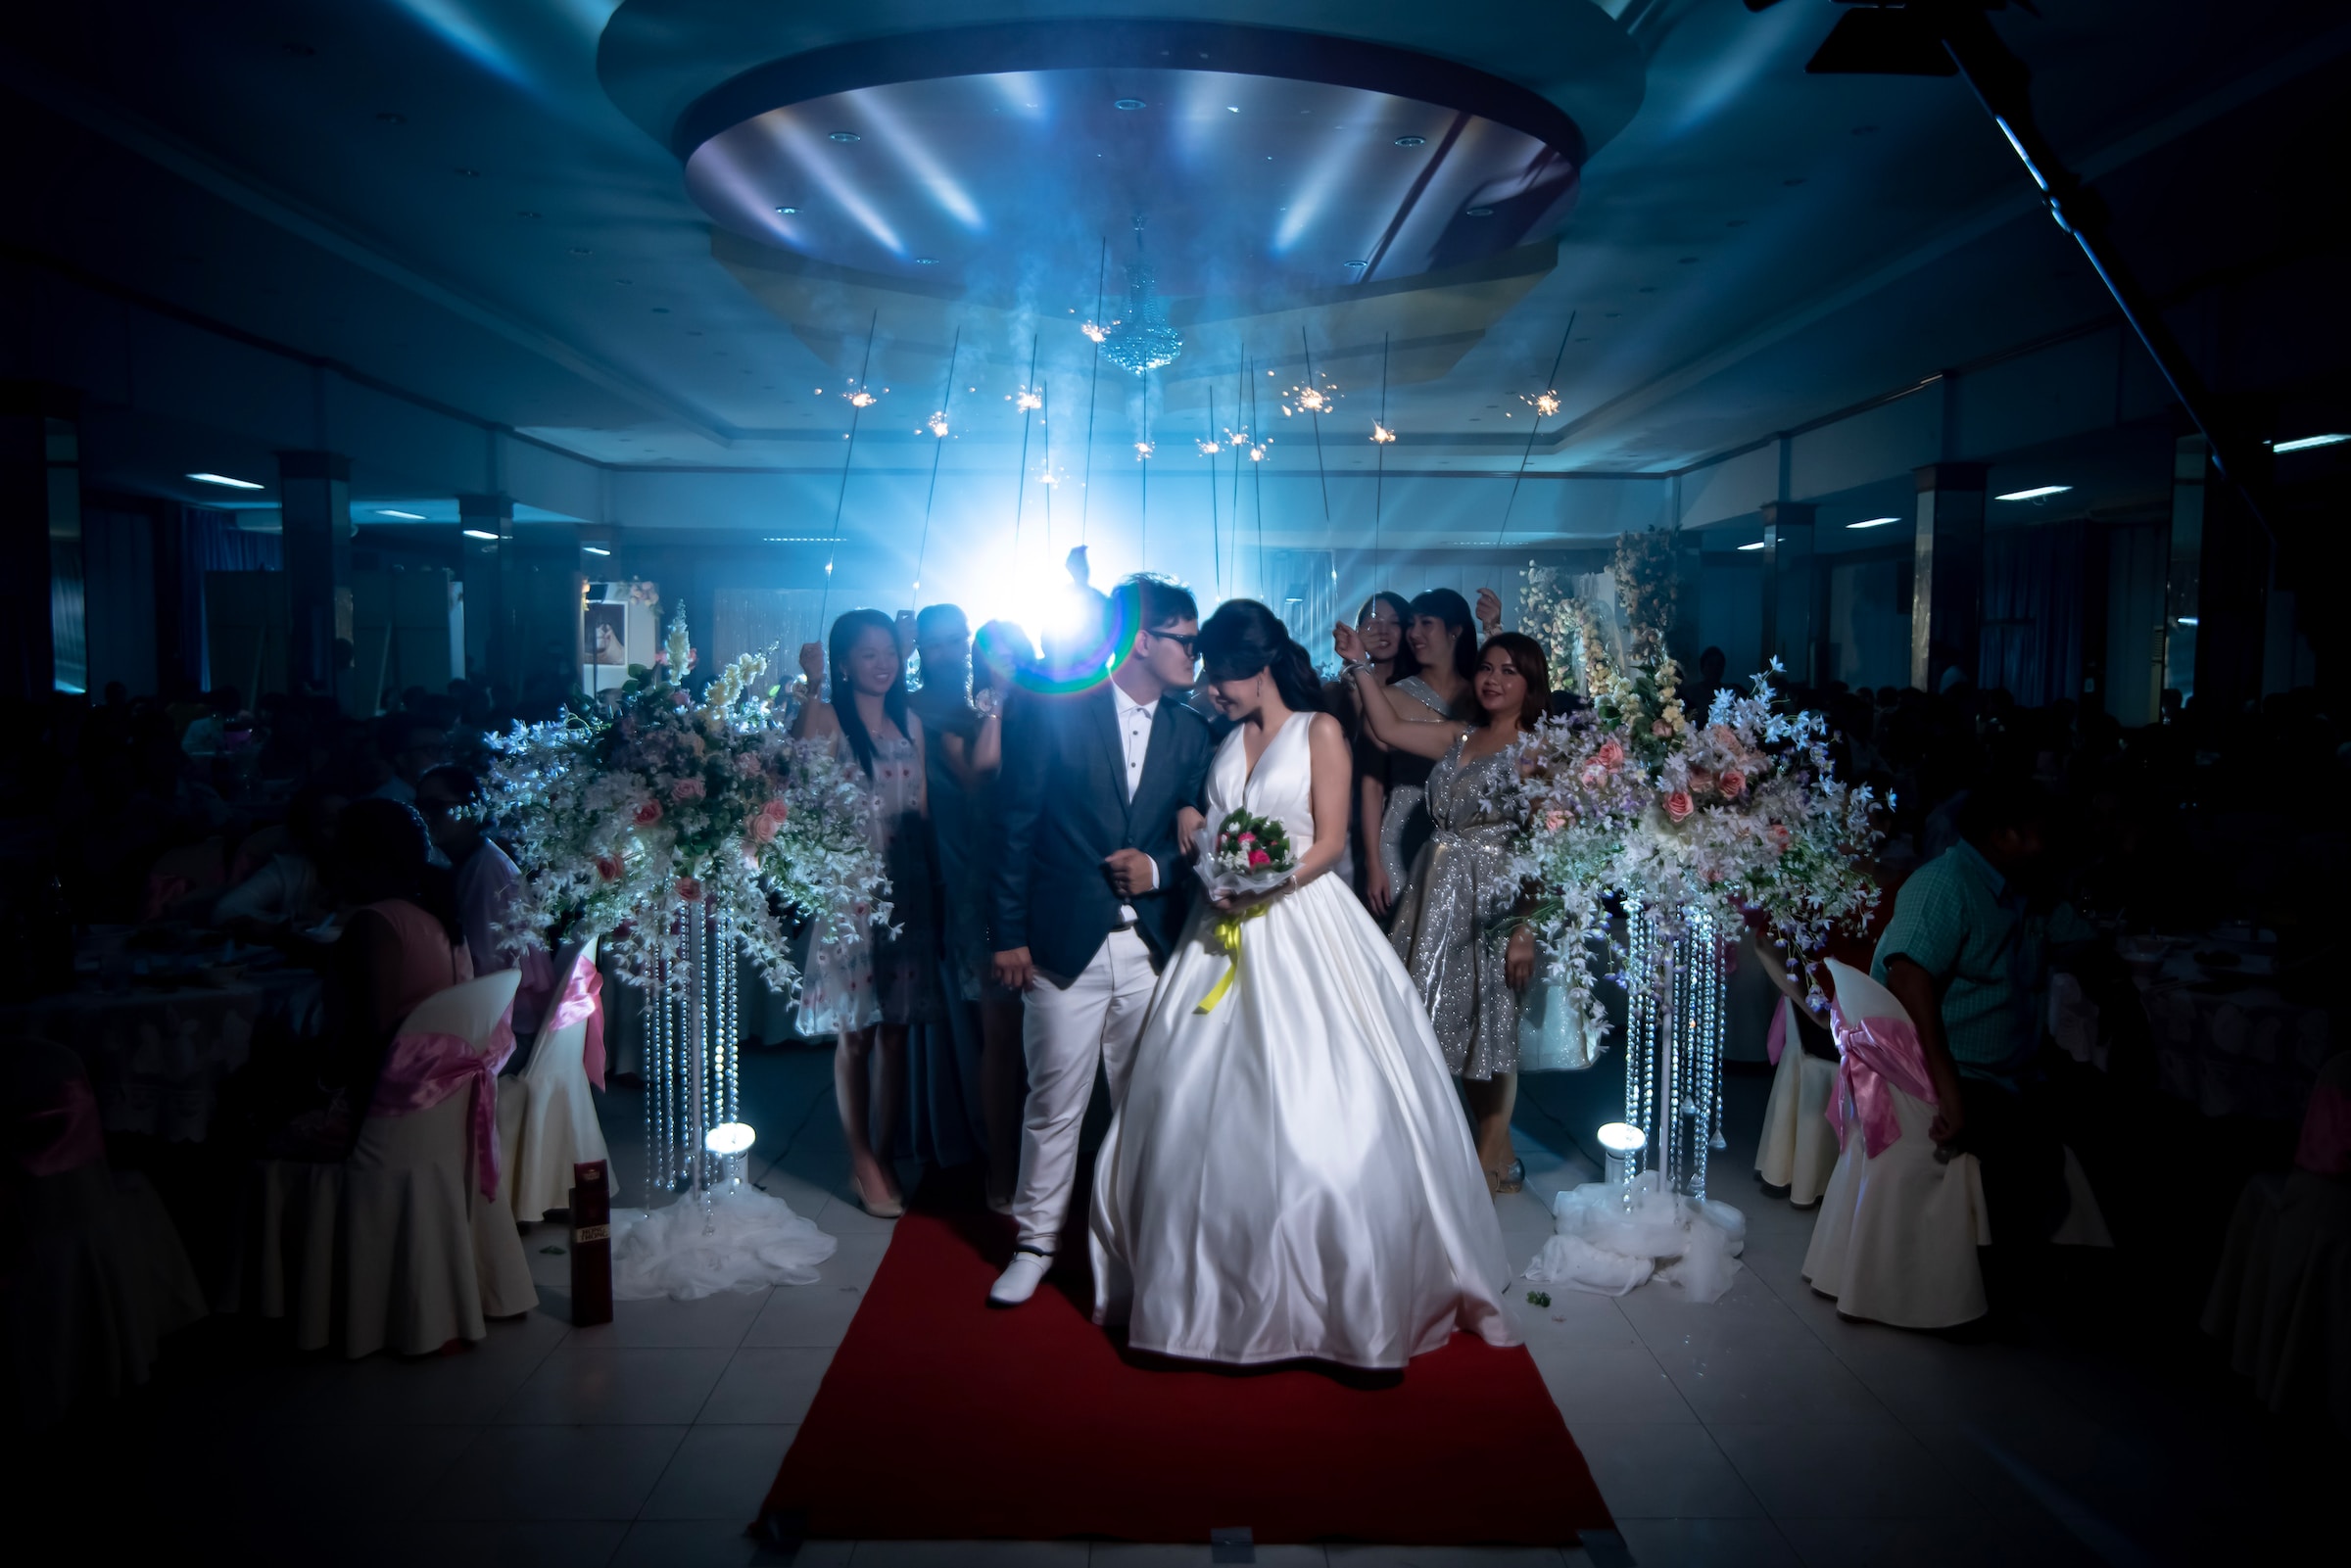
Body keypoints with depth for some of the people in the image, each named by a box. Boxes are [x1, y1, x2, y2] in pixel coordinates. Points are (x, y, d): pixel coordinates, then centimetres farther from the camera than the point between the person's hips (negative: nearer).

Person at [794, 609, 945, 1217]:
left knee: (895, 1029, 9)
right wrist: (809, 688, -32)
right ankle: (862, 1166, 14)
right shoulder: (826, 718, -4)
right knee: (854, 1033, 2)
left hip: (906, 890, 5)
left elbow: (923, 808, 13)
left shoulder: (911, 723, 12)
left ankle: (884, 1157, 21)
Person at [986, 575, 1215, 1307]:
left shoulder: (1190, 732, 8)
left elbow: (1194, 838, 13)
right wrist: (1010, 933, -5)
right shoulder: (1051, 709, -4)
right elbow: (1015, 823, -3)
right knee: (1054, 1104, 6)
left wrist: (1158, 869, -9)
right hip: (1066, 941, -3)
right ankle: (1037, 1242, 22)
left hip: (1152, 946, 4)